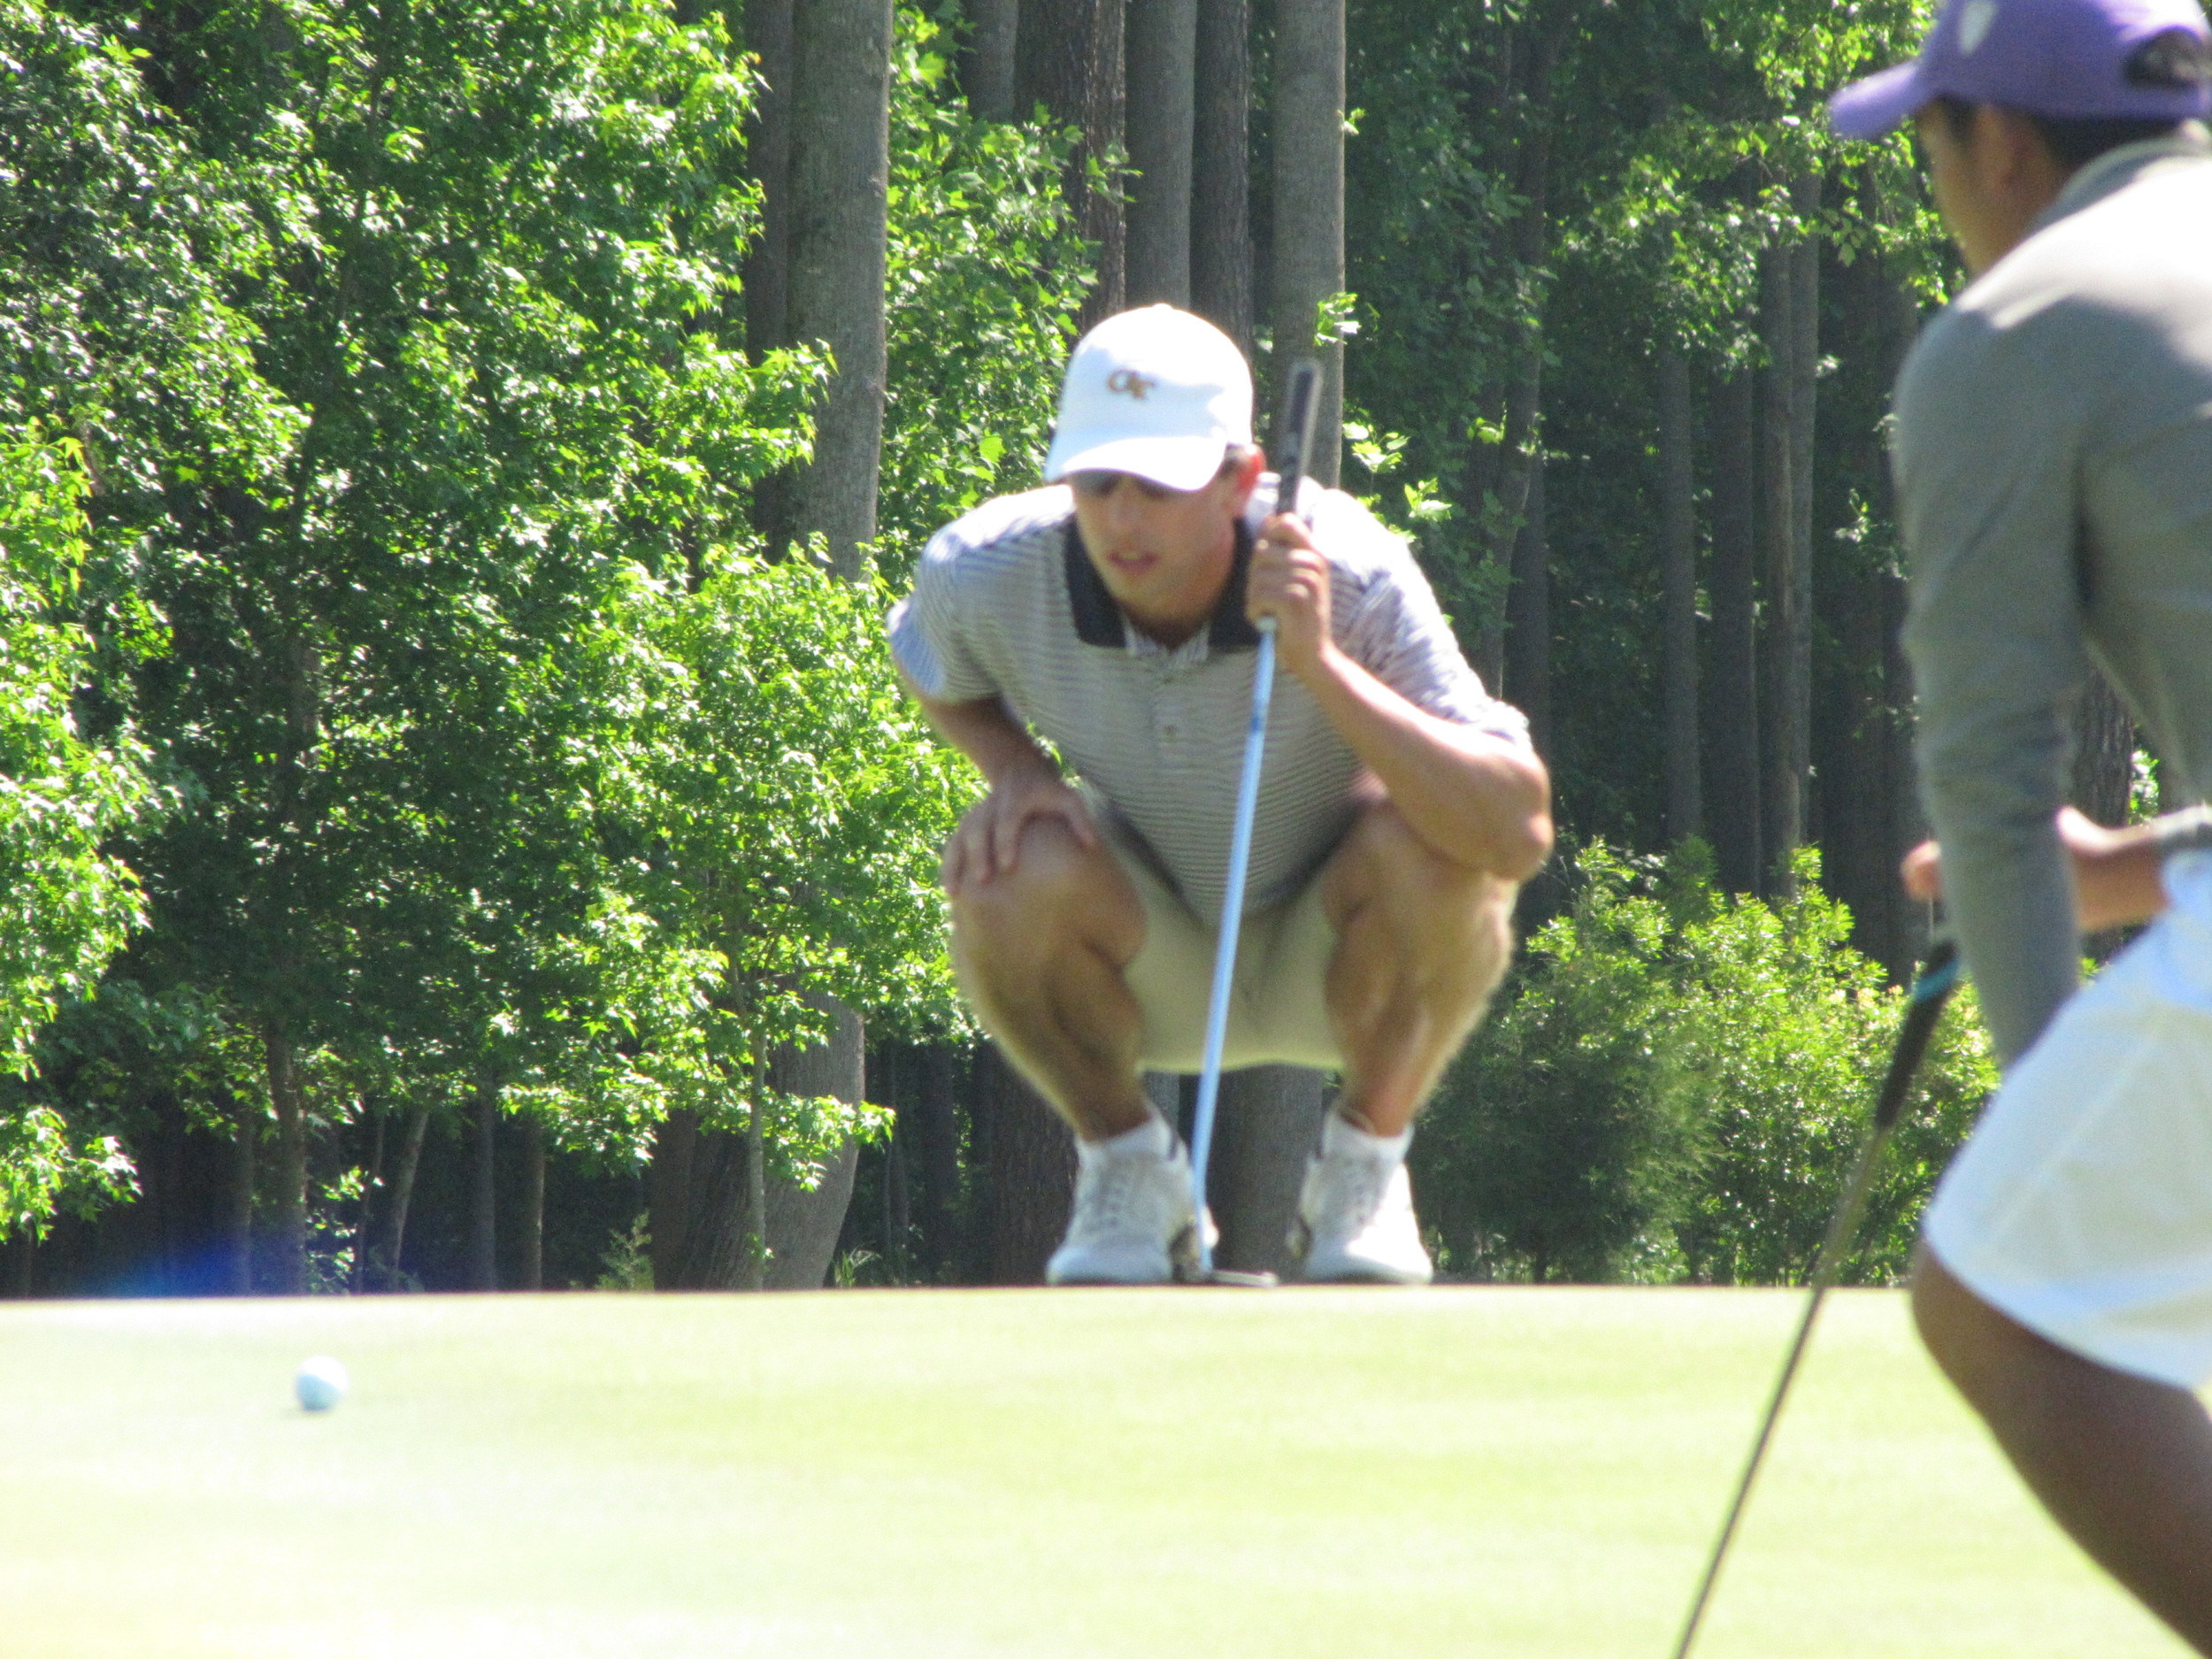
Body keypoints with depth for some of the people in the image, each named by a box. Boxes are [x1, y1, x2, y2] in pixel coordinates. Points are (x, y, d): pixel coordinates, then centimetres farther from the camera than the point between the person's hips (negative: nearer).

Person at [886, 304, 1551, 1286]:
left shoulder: (1345, 574, -30)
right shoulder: (989, 572, -22)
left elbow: (1521, 836, -38)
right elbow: (933, 671, 7)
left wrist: (1321, 664, -45)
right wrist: (1017, 770, -15)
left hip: (1342, 964, -1)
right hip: (1151, 972, 1)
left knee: (1420, 840, -33)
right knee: (1015, 871, -30)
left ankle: (1364, 1166, -6)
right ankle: (1125, 1162, -1)